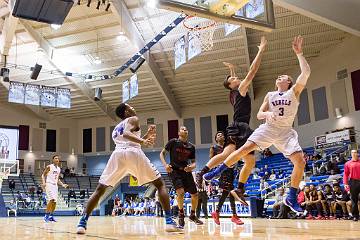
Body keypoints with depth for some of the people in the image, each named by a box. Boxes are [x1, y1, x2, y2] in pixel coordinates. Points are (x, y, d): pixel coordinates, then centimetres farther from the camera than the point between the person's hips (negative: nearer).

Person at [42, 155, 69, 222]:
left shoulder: (59, 169, 15)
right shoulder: (49, 167, -4)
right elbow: (43, 175, -4)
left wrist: (62, 184, 11)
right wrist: (44, 182, -20)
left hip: (55, 185, 7)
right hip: (49, 184, -7)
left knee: (54, 201, 5)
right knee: (52, 199, -21)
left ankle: (51, 216, 16)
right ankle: (46, 215, -11)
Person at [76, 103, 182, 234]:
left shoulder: (116, 129, 38)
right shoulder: (133, 119, 18)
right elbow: (126, 134, -3)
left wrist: (147, 135, 45)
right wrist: (143, 141, -13)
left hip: (118, 154, 5)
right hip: (133, 153, -4)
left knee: (99, 190, 17)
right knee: (160, 184, 8)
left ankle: (82, 223, 4)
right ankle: (169, 221, -4)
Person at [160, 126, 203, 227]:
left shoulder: (191, 147, 7)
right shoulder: (173, 142, -4)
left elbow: (193, 162, 12)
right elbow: (162, 153, -1)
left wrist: (192, 166, -12)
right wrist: (165, 165, -17)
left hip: (186, 171, 5)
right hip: (174, 170, -5)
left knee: (195, 195, 6)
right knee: (181, 192, -25)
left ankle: (192, 215, 30)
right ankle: (181, 214, -1)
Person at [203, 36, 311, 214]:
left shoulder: (294, 91, 5)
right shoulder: (270, 95, 13)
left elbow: (306, 73, -11)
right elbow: (259, 114, 9)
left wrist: (299, 53, -12)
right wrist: (267, 114, -14)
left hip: (285, 131, -1)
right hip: (268, 128, 1)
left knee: (300, 161, -15)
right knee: (245, 148, -19)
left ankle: (291, 198, -1)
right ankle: (217, 171, -9)